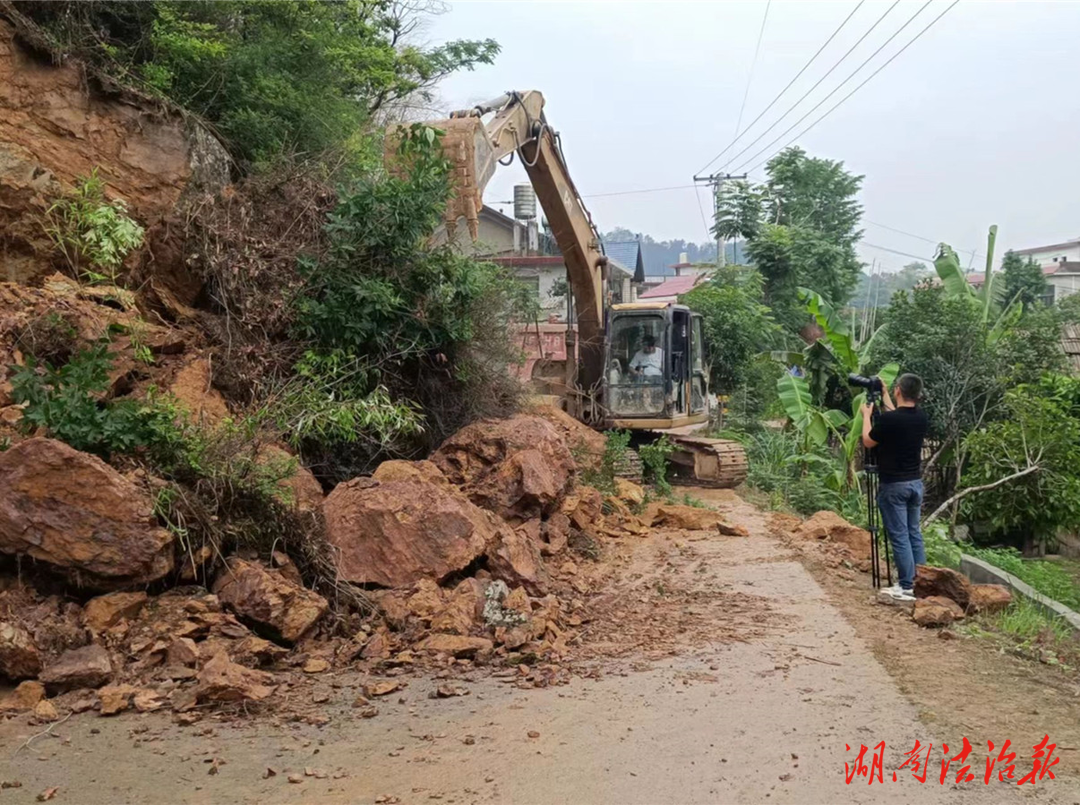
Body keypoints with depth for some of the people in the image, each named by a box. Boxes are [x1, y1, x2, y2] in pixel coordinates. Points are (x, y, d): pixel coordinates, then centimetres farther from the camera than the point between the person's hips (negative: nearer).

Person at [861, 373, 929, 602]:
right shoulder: (920, 417, 2)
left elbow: (868, 441, -4)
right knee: (914, 533, 13)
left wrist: (867, 415, 9)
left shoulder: (888, 419, -19)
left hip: (893, 485, -7)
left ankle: (907, 587, -1)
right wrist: (884, 396, 27)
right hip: (915, 482, 7)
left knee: (899, 536, -2)